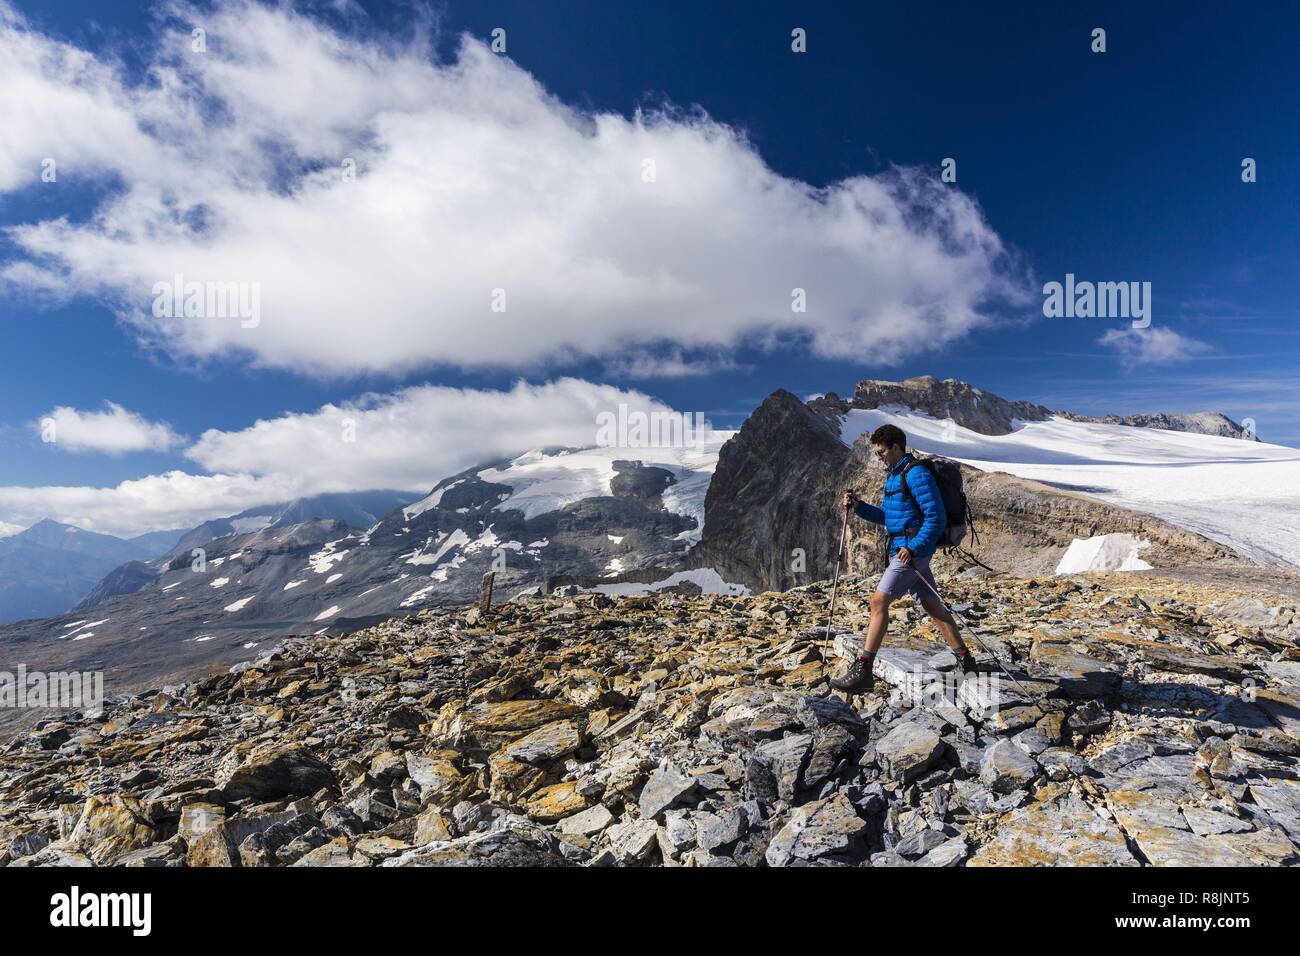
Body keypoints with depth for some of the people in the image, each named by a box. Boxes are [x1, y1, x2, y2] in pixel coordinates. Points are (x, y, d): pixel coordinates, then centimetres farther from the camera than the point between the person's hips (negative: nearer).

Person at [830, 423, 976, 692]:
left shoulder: (916, 474, -14)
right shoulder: (894, 475, 17)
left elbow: (936, 517, -18)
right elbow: (886, 516, 21)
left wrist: (913, 548, -23)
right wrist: (858, 507, 7)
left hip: (912, 550, -10)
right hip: (900, 547, 10)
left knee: (879, 601, -13)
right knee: (932, 605, 15)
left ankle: (862, 670, -13)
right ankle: (964, 659, 26)